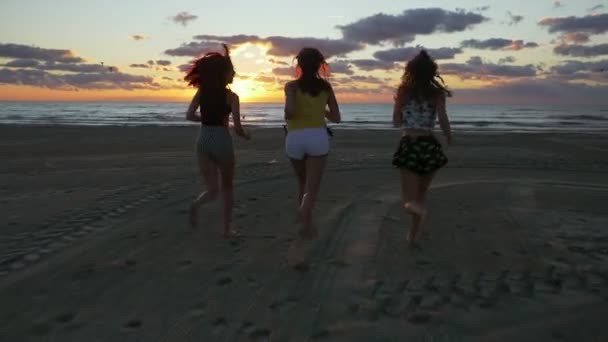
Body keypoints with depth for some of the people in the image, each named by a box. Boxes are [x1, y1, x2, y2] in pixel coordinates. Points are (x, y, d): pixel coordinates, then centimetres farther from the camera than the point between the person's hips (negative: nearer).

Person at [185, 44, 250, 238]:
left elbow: (189, 116, 5)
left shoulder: (202, 91, 4)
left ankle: (197, 204, -24)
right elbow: (237, 128, -11)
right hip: (222, 142, -4)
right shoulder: (231, 96, -8)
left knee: (213, 190, 10)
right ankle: (228, 228, 21)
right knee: (226, 187, 17)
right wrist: (246, 135, 11)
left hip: (203, 142, 4)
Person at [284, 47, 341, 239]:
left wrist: (287, 117, 6)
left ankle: (306, 223, 26)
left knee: (303, 184, 22)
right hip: (318, 137, 0)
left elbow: (290, 111, -17)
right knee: (312, 188, -3)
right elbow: (336, 118, 11)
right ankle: (306, 224, -28)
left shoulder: (292, 86, 2)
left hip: (295, 138, 1)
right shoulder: (326, 87, 9)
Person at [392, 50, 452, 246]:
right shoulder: (437, 94, -1)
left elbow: (396, 122, 7)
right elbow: (443, 121, -9)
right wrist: (449, 137, 10)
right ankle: (413, 234, 22)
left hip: (409, 146, -1)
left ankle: (417, 207, -34)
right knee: (421, 194, 21)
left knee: (410, 200, 2)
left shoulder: (403, 91, 1)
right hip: (429, 146, 1)